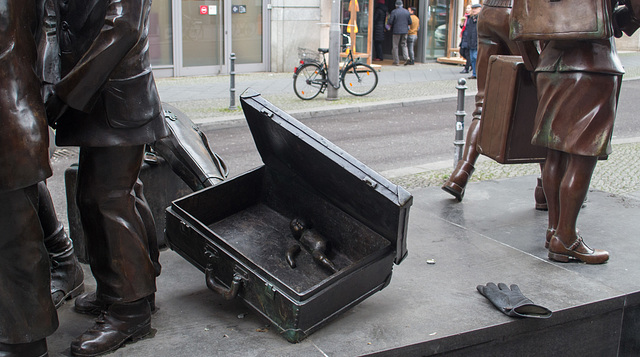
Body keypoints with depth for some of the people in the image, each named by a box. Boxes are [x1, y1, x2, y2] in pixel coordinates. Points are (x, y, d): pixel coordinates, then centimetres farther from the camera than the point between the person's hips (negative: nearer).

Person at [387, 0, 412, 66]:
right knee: (404, 44, 16)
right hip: (405, 31, 4)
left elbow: (390, 23, -12)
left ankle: (396, 61, 4)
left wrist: (391, 26, 10)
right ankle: (406, 57, -3)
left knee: (395, 46, 4)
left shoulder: (394, 12, -9)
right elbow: (410, 22, 7)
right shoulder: (407, 12, 4)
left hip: (396, 31, -4)